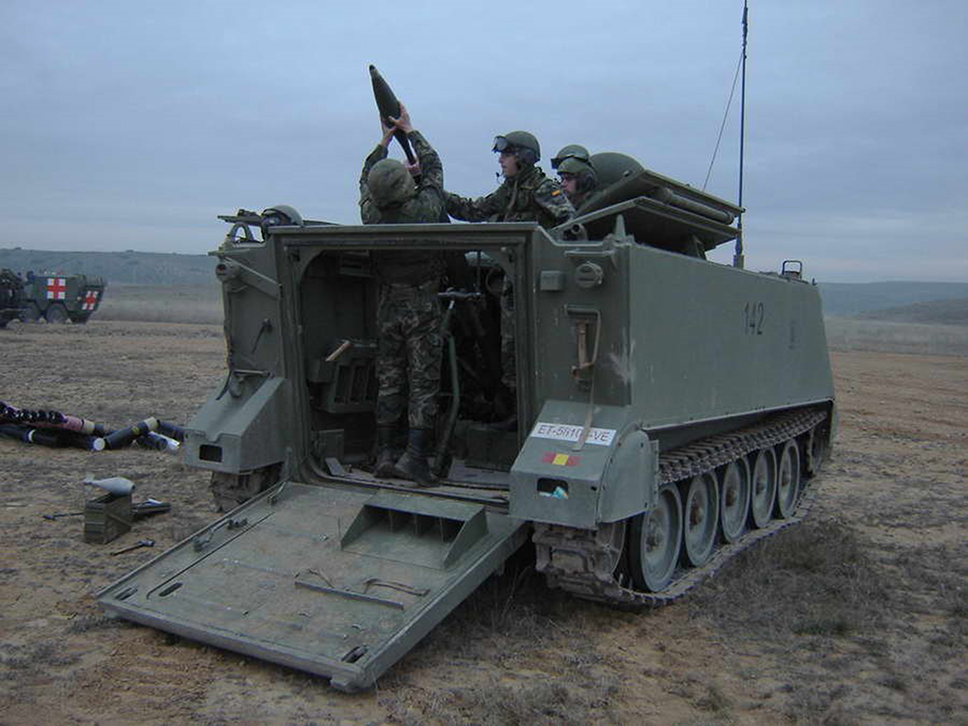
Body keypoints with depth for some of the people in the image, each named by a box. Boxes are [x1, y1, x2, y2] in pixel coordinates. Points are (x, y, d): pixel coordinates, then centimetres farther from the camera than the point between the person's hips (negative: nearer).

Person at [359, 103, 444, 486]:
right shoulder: (425, 208, -14)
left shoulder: (372, 215, -6)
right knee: (423, 381, -1)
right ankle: (414, 456, -7)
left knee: (388, 380, 10)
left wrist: (384, 140, 23)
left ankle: (385, 455, 12)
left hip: (388, 305, 4)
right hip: (422, 306, -4)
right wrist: (410, 130, 17)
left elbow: (365, 180, 16)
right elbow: (433, 166, 6)